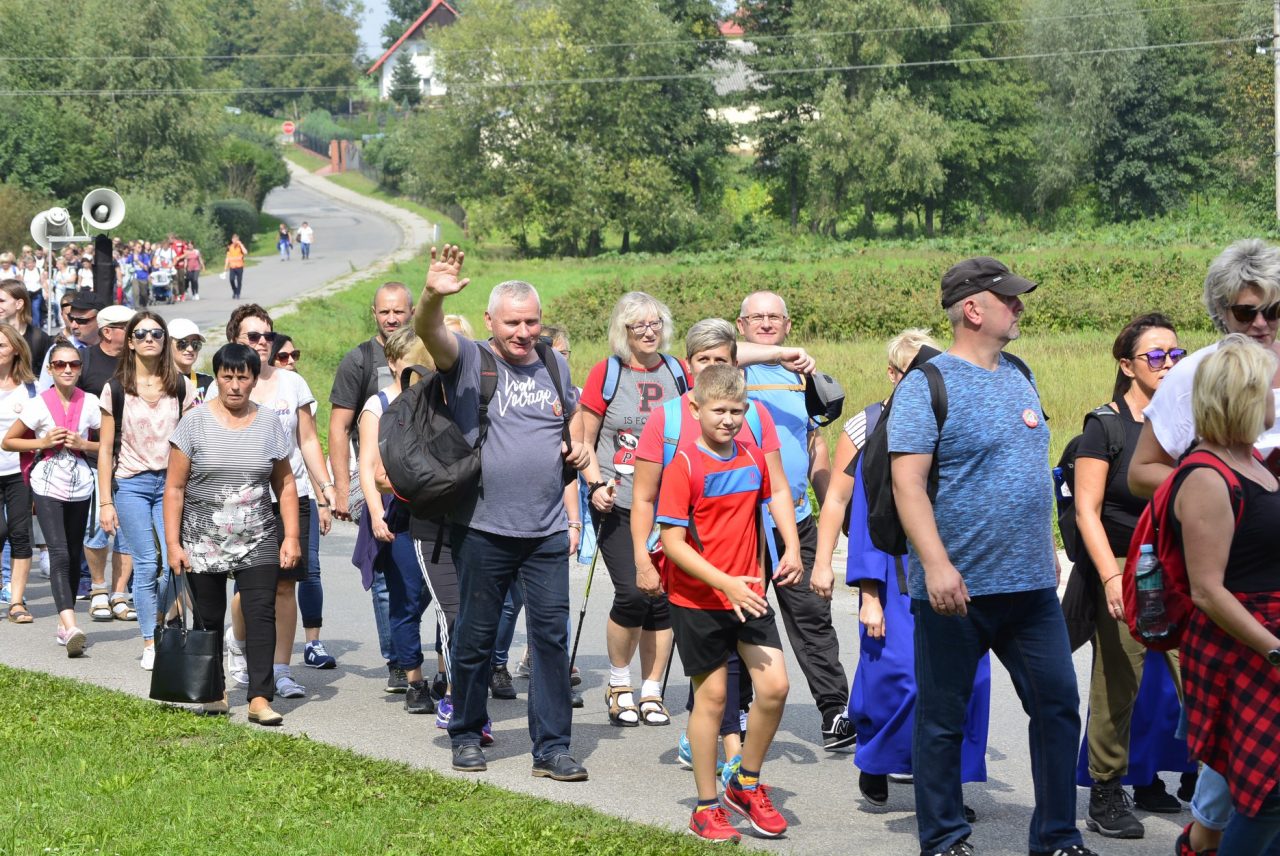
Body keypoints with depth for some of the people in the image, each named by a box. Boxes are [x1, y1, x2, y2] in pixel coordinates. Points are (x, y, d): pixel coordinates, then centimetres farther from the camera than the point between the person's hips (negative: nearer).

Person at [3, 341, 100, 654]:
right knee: (59, 554, -16)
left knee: (74, 556, 10)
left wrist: (83, 445, -7)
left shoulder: (90, 402, 1)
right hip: (49, 486, -3)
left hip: (80, 486, 3)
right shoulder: (39, 405, -5)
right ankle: (70, 627, -28)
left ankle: (65, 623, 23)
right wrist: (43, 443, -10)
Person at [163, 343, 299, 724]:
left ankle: (260, 698, -13)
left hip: (257, 539, 1)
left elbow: (285, 485, 10)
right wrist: (173, 544, -7)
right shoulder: (195, 423, -1)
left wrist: (291, 536, 2)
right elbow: (175, 488, -1)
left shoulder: (269, 423, 5)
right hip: (203, 540, -1)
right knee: (208, 618, 7)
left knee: (261, 613, -11)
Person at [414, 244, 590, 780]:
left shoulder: (554, 365, 11)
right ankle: (467, 735, 23)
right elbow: (429, 333, -24)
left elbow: (573, 416, 28)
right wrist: (434, 297, -46)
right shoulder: (469, 360, -3)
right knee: (475, 636, 7)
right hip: (483, 529, -3)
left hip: (547, 530, 3)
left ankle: (551, 747, 6)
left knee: (552, 635, 0)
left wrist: (580, 446, 6)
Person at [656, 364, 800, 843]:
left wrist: (792, 545, 6)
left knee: (775, 686, -2)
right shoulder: (683, 465, -14)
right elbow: (672, 541, -18)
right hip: (698, 600, -5)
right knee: (712, 695, 1)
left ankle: (746, 785, 20)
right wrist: (725, 583, -24)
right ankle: (707, 808, 15)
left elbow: (775, 495, 23)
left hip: (749, 595, 5)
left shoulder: (753, 459, 4)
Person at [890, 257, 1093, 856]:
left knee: (1058, 704, 8)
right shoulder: (927, 385, -10)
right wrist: (936, 564, -25)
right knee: (942, 718, 5)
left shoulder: (1019, 377, 13)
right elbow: (907, 482, -17)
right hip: (957, 587, -7)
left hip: (1031, 583, 7)